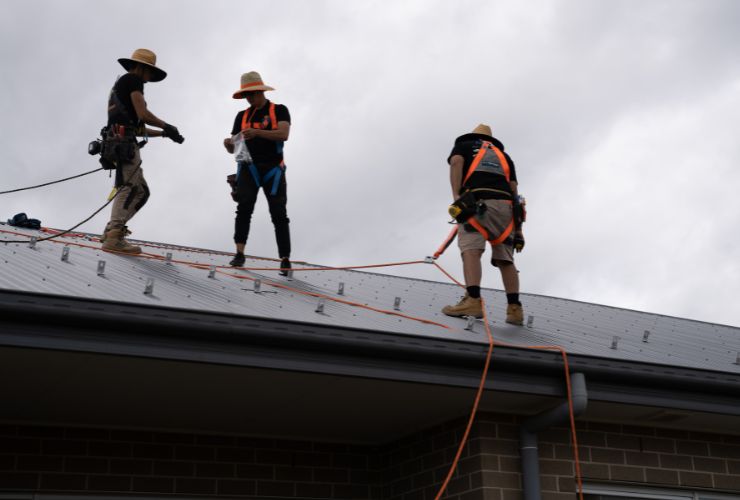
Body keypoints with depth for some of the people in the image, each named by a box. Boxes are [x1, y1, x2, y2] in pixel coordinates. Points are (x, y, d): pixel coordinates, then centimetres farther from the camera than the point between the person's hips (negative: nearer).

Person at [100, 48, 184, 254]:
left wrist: (163, 133, 27)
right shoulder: (133, 79, 3)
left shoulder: (120, 85, 33)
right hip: (124, 141, -10)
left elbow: (139, 128, 31)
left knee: (141, 191, 11)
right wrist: (167, 127, 2)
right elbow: (143, 113, -11)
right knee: (130, 187, -17)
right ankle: (114, 238, -27)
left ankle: (111, 231, 6)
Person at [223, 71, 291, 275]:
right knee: (244, 208, -16)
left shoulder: (279, 111, 4)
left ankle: (285, 260, -4)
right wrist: (228, 144, -13)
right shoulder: (242, 116, 14)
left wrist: (257, 132, -29)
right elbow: (234, 149, 12)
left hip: (273, 168, -2)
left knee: (279, 214, -4)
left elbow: (284, 134, -16)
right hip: (249, 167, 2)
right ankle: (239, 254, -21)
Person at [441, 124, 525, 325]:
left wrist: (456, 196, -9)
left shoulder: (464, 145, 27)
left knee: (471, 249, -17)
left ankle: (473, 301, -34)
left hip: (476, 200, -4)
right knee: (505, 258, 7)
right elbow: (514, 190, 24)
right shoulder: (503, 155, 36)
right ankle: (514, 308, -2)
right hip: (505, 205, 4)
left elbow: (456, 161, 2)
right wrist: (518, 228, 20)